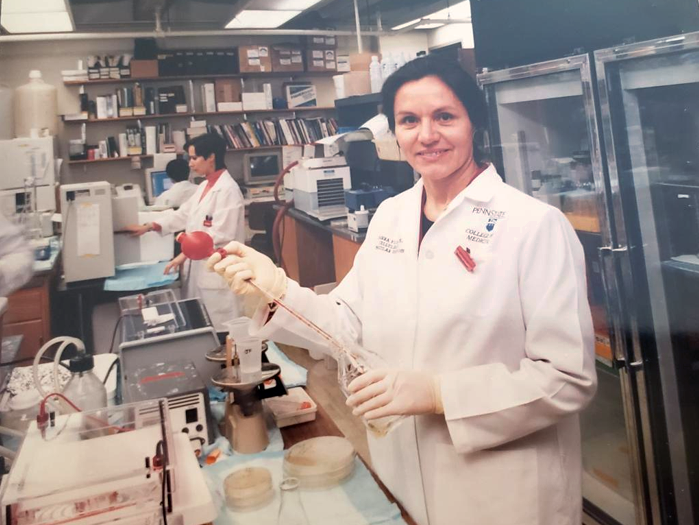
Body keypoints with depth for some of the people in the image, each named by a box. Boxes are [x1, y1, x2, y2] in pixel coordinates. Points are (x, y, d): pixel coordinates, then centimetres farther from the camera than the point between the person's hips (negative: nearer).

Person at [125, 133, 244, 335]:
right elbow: (183, 214, 19)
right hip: (200, 264, 9)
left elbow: (220, 234, -22)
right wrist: (148, 226, 14)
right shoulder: (205, 186, 14)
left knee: (218, 327, -2)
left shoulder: (228, 189, -16)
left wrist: (185, 254, -21)